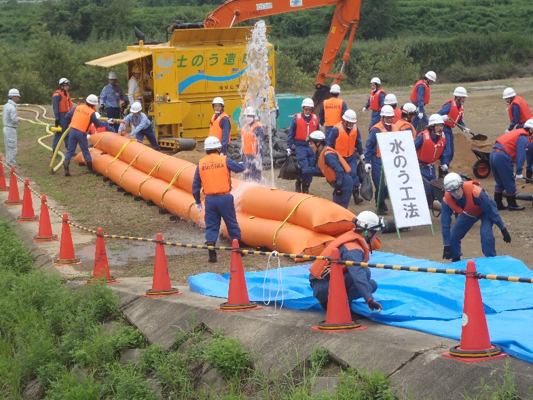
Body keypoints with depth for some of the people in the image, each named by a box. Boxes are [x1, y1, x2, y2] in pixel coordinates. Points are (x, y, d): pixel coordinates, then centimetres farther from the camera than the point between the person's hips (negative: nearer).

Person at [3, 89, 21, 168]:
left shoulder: (6, 106, 10)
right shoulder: (12, 107, -20)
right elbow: (14, 119, -27)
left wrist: (17, 119, 7)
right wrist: (19, 120, -5)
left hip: (6, 128, 9)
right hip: (11, 129, -9)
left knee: (8, 147, 16)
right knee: (13, 147, -4)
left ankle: (9, 162, 23)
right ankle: (12, 164, -1)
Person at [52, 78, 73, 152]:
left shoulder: (67, 94, 16)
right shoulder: (57, 95, -12)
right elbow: (55, 107, -16)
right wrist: (57, 118, -20)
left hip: (67, 116, 9)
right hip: (61, 116, -9)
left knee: (68, 134, 14)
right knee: (59, 133, -7)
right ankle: (54, 151, -2)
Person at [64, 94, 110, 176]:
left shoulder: (77, 107, 6)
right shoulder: (92, 113, -5)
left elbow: (67, 116, 6)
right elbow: (98, 124, 4)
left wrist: (71, 123, 25)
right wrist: (107, 123, 21)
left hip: (73, 131, 3)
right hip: (81, 133, -3)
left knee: (70, 151, 7)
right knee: (85, 151, 11)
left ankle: (66, 168, -7)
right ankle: (91, 169, 18)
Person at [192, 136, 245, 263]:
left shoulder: (201, 163, 3)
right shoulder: (224, 160, -5)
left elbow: (195, 185, 7)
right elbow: (240, 168, 3)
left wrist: (197, 201, 17)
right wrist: (242, 164, 28)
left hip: (210, 199, 2)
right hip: (224, 198, -2)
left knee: (211, 226, 9)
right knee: (232, 224, 11)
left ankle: (211, 253, 2)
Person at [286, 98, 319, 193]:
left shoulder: (315, 119, 9)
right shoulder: (297, 118, -2)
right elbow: (291, 134, 2)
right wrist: (289, 148, -3)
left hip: (312, 147, 4)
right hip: (300, 146, -4)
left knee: (310, 169, 5)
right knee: (305, 168, -16)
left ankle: (305, 188, 17)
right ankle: (298, 185, 4)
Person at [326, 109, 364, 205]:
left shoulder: (355, 128, -4)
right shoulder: (336, 129, -18)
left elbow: (358, 142, 10)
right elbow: (330, 144, -11)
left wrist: (361, 154, 15)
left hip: (351, 157, 3)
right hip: (339, 157, -3)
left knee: (353, 173, -8)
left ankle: (356, 194, -5)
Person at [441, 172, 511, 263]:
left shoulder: (475, 192, -41)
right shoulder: (447, 200, -30)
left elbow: (491, 209, -28)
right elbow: (445, 223, -19)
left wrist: (503, 230, -20)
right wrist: (446, 246, -17)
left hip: (485, 212, -4)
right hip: (467, 214, 4)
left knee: (486, 234, -28)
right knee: (452, 237, -3)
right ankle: (455, 261, 26)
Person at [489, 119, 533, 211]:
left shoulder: (517, 133, 24)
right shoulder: (523, 137, -5)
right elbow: (520, 155, -13)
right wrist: (519, 172, -13)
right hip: (502, 157, -9)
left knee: (500, 183, 17)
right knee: (509, 183, 3)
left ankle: (498, 204, 20)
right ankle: (512, 205, 12)